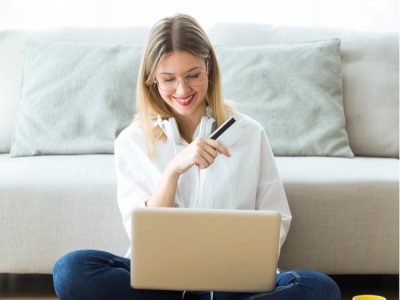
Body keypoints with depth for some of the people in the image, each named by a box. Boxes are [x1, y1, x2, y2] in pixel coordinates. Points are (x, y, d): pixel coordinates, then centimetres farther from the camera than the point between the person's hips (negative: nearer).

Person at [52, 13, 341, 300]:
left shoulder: (250, 134, 5)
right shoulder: (132, 142, 4)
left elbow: (276, 223, 6)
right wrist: (174, 169, -20)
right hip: (159, 275, 0)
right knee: (71, 269, -29)